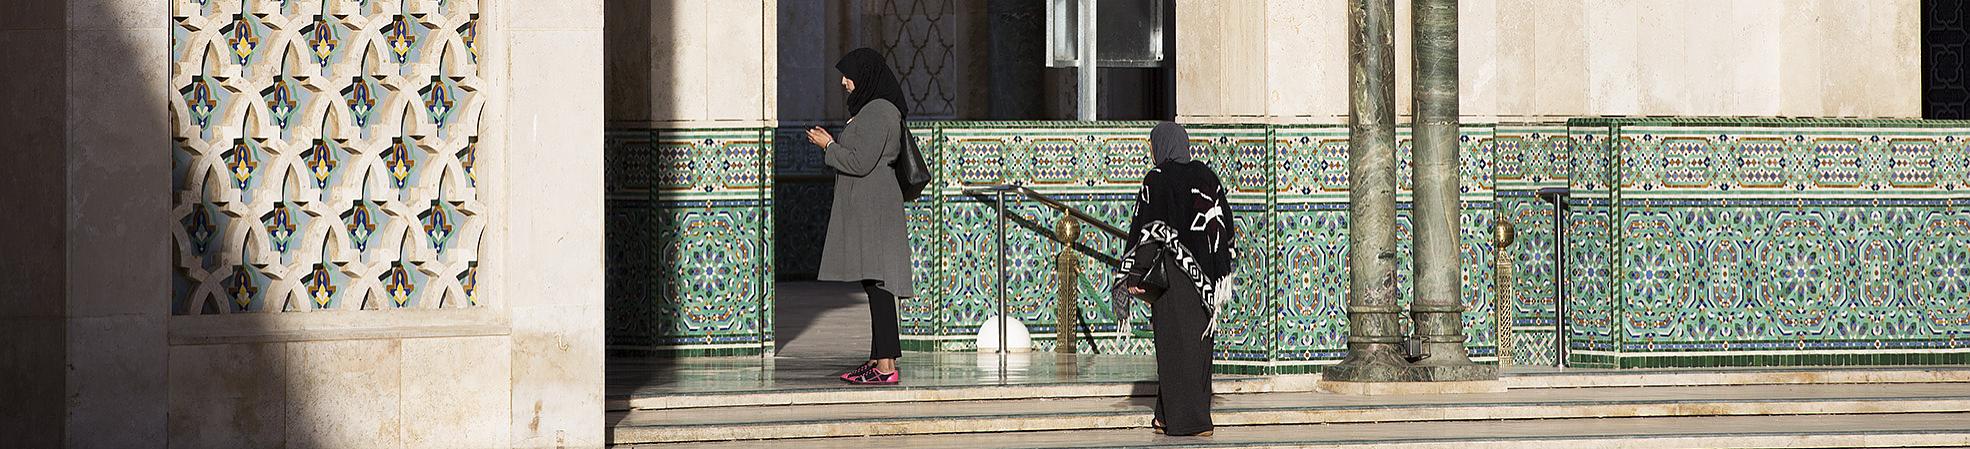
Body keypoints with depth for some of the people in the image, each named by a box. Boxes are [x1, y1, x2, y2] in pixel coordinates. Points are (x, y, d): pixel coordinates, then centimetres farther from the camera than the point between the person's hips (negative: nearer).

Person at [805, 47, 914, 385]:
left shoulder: (878, 112, -15)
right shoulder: (870, 109, 18)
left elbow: (861, 163, -20)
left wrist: (828, 147, -7)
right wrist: (832, 144, 14)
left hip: (873, 207, -11)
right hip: (864, 208, 11)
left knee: (877, 284, -11)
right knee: (874, 285, 12)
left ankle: (887, 367, -13)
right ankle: (879, 359, 15)